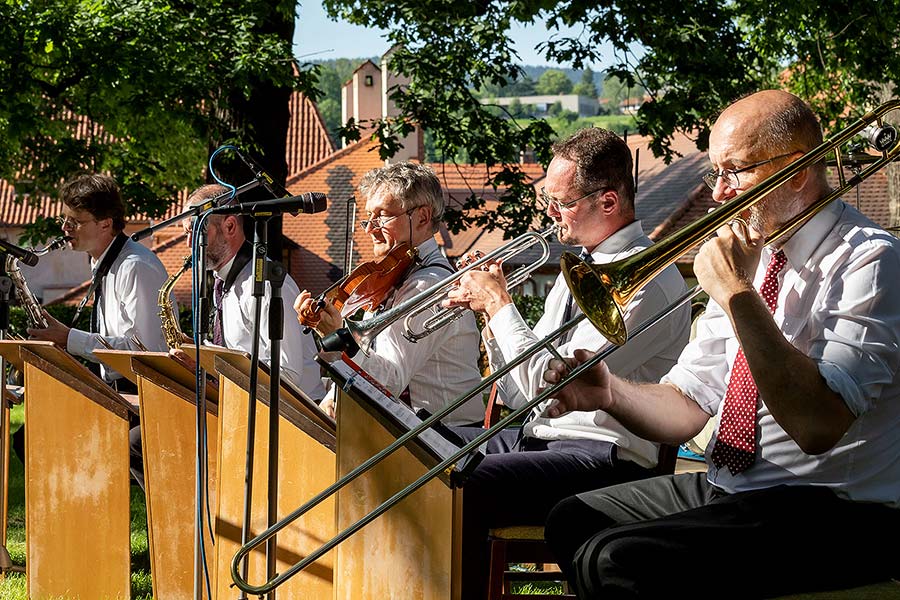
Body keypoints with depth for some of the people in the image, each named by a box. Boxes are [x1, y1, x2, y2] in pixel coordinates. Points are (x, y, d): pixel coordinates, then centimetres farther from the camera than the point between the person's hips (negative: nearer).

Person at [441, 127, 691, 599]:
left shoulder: (648, 281, -14)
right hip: (536, 436, 10)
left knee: (460, 488, -27)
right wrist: (489, 308, 3)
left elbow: (550, 386, -19)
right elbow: (521, 395, 16)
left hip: (601, 457, -10)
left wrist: (501, 304, -8)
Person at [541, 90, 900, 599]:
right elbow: (687, 409, 11)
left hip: (832, 513, -9)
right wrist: (611, 394, -10)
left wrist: (737, 295, -24)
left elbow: (817, 426, -29)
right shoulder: (750, 256, 10)